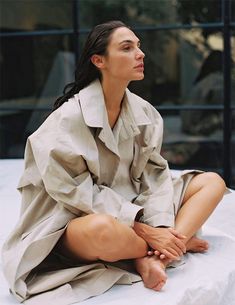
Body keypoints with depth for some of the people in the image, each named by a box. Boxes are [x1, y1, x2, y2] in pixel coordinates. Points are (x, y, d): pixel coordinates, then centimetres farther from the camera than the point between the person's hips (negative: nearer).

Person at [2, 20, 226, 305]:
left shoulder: (144, 112, 0)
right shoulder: (69, 118, -19)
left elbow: (154, 173, -2)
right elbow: (77, 193, -20)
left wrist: (162, 226, -20)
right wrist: (144, 231, -23)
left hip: (134, 211, 7)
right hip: (74, 223, -7)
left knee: (212, 182, -2)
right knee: (103, 230, -43)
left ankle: (153, 257, -22)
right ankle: (180, 242, -12)